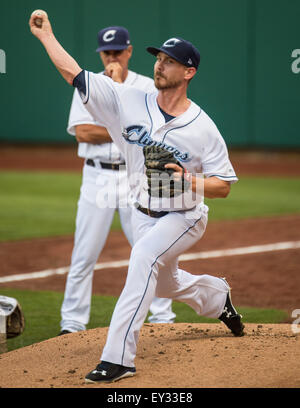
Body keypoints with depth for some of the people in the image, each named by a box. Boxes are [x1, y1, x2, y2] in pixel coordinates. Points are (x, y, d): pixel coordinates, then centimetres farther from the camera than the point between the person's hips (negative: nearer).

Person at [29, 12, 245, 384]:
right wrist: (46, 35, -11)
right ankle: (216, 297, 57)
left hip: (184, 217, -6)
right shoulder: (129, 102, -9)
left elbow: (224, 186, -12)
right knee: (164, 282, 22)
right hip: (145, 214, 6)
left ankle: (118, 356, -33)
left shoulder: (203, 128, -17)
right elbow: (74, 74, -9)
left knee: (144, 256, -31)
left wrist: (187, 180, -30)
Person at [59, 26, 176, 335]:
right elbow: (82, 133, -9)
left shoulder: (146, 87, 3)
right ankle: (72, 323, 7)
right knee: (84, 255, -1)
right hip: (97, 178, 0)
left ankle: (162, 317, 13)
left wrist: (118, 85, -13)